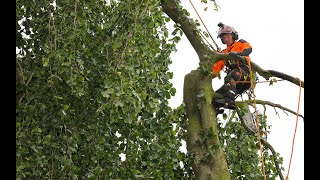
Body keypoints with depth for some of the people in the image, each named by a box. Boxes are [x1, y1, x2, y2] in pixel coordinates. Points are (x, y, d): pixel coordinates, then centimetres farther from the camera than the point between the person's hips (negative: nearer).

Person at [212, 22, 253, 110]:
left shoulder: (241, 43, 17)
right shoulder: (223, 53, 30)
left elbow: (248, 49, -7)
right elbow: (216, 68, 19)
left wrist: (238, 54, -30)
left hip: (246, 74, -6)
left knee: (231, 75, -40)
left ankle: (229, 99, -55)